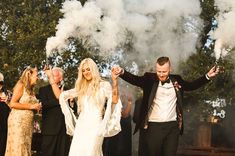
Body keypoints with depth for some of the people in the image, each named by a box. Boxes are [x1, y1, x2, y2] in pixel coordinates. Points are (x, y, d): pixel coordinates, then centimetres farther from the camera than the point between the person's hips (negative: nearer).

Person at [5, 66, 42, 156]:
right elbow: (12, 104, -14)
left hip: (28, 122, 8)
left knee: (25, 148, 3)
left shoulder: (31, 90, 17)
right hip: (18, 121, -8)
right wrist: (31, 106, -14)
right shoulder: (21, 85, -5)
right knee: (17, 148, -9)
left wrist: (37, 107, 4)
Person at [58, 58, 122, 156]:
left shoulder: (104, 85, 2)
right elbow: (63, 96, 25)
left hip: (95, 125, -5)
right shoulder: (81, 87, 16)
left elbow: (114, 100, -16)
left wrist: (114, 81, -23)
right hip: (81, 125, 5)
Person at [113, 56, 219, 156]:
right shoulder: (150, 79, -3)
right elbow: (134, 79, -17)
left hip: (172, 126, 3)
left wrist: (207, 76, 6)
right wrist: (122, 72, -36)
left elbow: (191, 85, 17)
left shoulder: (176, 80, 8)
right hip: (154, 126, -2)